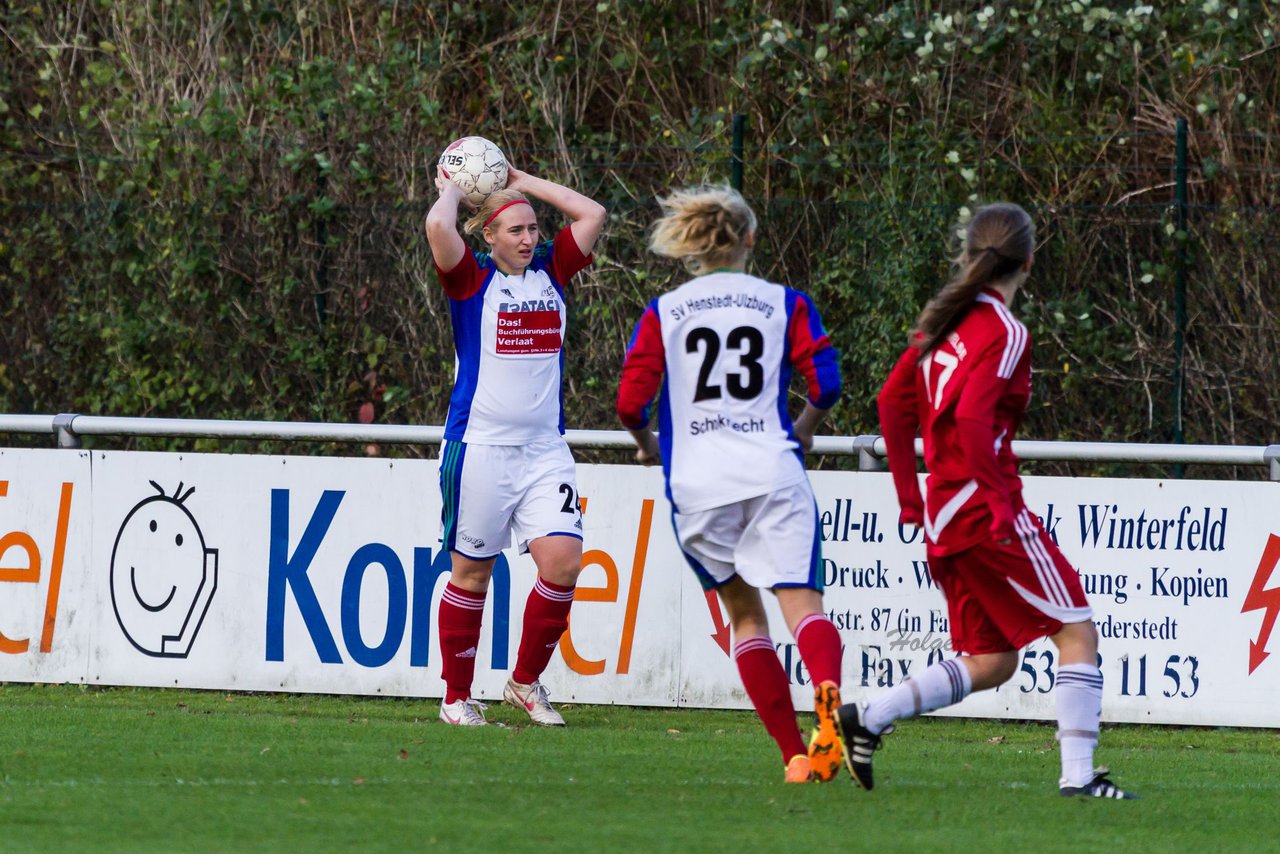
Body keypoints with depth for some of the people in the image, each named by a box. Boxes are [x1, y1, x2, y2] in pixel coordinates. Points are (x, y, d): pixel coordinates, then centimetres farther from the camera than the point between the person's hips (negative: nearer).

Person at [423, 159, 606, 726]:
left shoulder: (550, 271, 10)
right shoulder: (473, 277, -3)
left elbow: (591, 213, 9)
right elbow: (438, 226, -20)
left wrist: (522, 182, 11)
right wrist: (451, 190, 0)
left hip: (544, 447, 4)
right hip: (480, 446, -4)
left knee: (563, 560, -10)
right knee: (472, 570, 2)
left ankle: (526, 682, 8)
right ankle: (457, 697, 14)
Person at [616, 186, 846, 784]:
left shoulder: (662, 314, 9)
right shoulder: (785, 304, 9)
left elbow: (631, 403, 2)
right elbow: (824, 383, 2)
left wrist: (648, 443, 24)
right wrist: (805, 426, 24)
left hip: (696, 482, 1)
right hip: (773, 472, -1)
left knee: (744, 613, 15)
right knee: (801, 602, -11)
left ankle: (795, 755, 7)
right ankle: (828, 698, -44)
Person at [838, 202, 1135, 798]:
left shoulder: (943, 320, 13)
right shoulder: (1003, 333, -11)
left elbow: (893, 402, 18)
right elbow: (972, 419, -24)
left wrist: (909, 494, 22)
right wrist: (999, 502, -21)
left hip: (943, 517, 9)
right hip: (986, 507, -9)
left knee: (991, 661, 14)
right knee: (1077, 631, -2)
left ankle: (866, 719, 3)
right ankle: (1078, 773, -10)